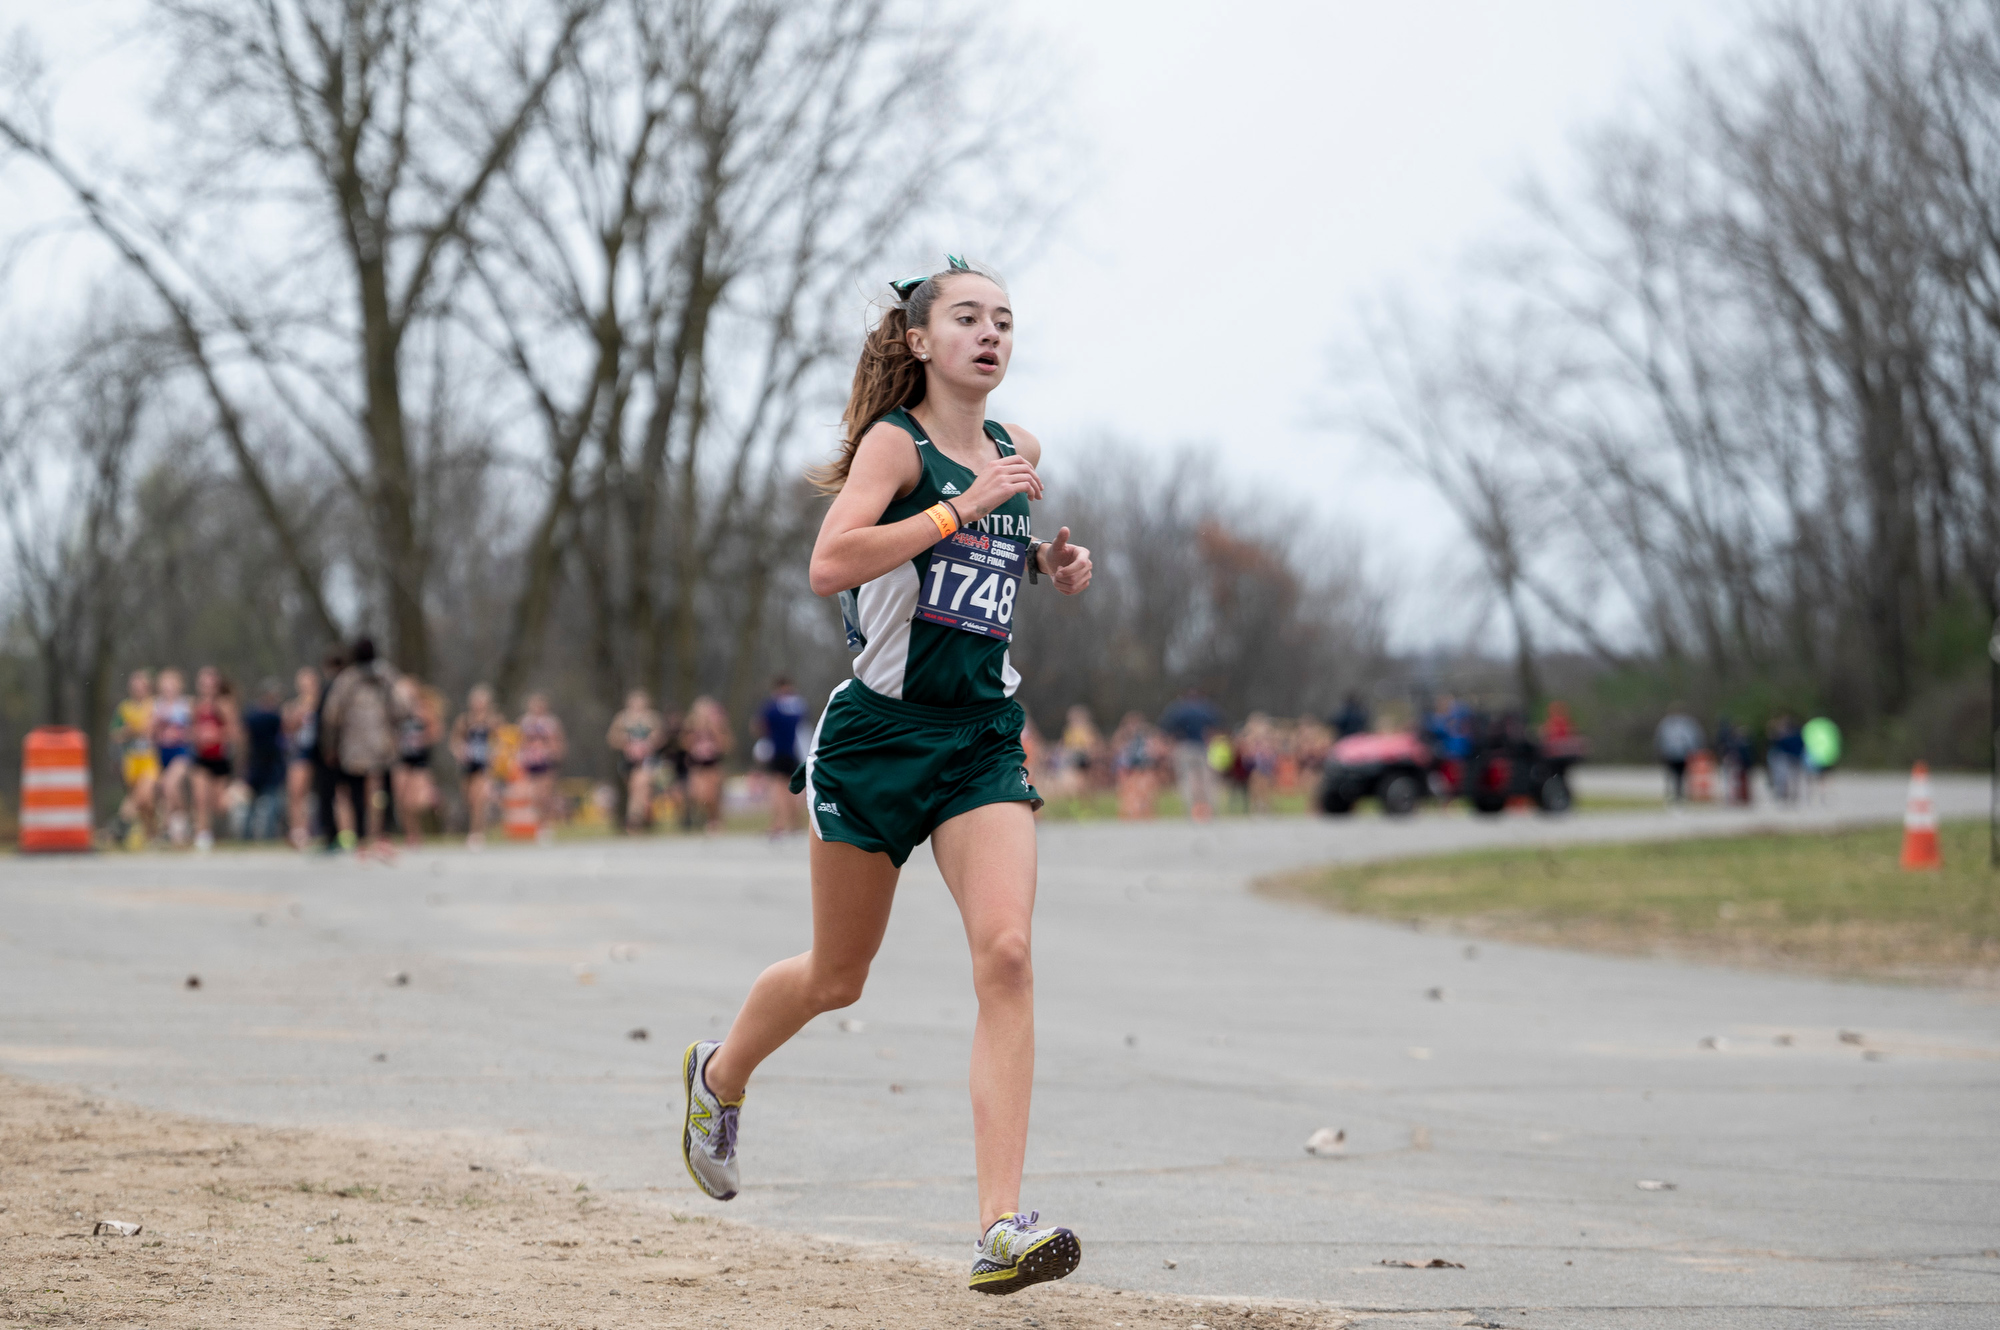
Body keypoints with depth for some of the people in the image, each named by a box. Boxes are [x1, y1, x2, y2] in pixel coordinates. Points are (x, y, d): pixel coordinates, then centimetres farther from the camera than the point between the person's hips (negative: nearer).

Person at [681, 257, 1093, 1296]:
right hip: (878, 732, -4)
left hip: (983, 739, 4)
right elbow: (830, 564, -24)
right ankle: (720, 1074, 45)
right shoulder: (894, 441, -8)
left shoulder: (1010, 452, 12)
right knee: (837, 976, 11)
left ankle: (1002, 1228, -22)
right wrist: (965, 508, -24)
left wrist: (1048, 564, 10)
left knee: (1006, 955, -17)